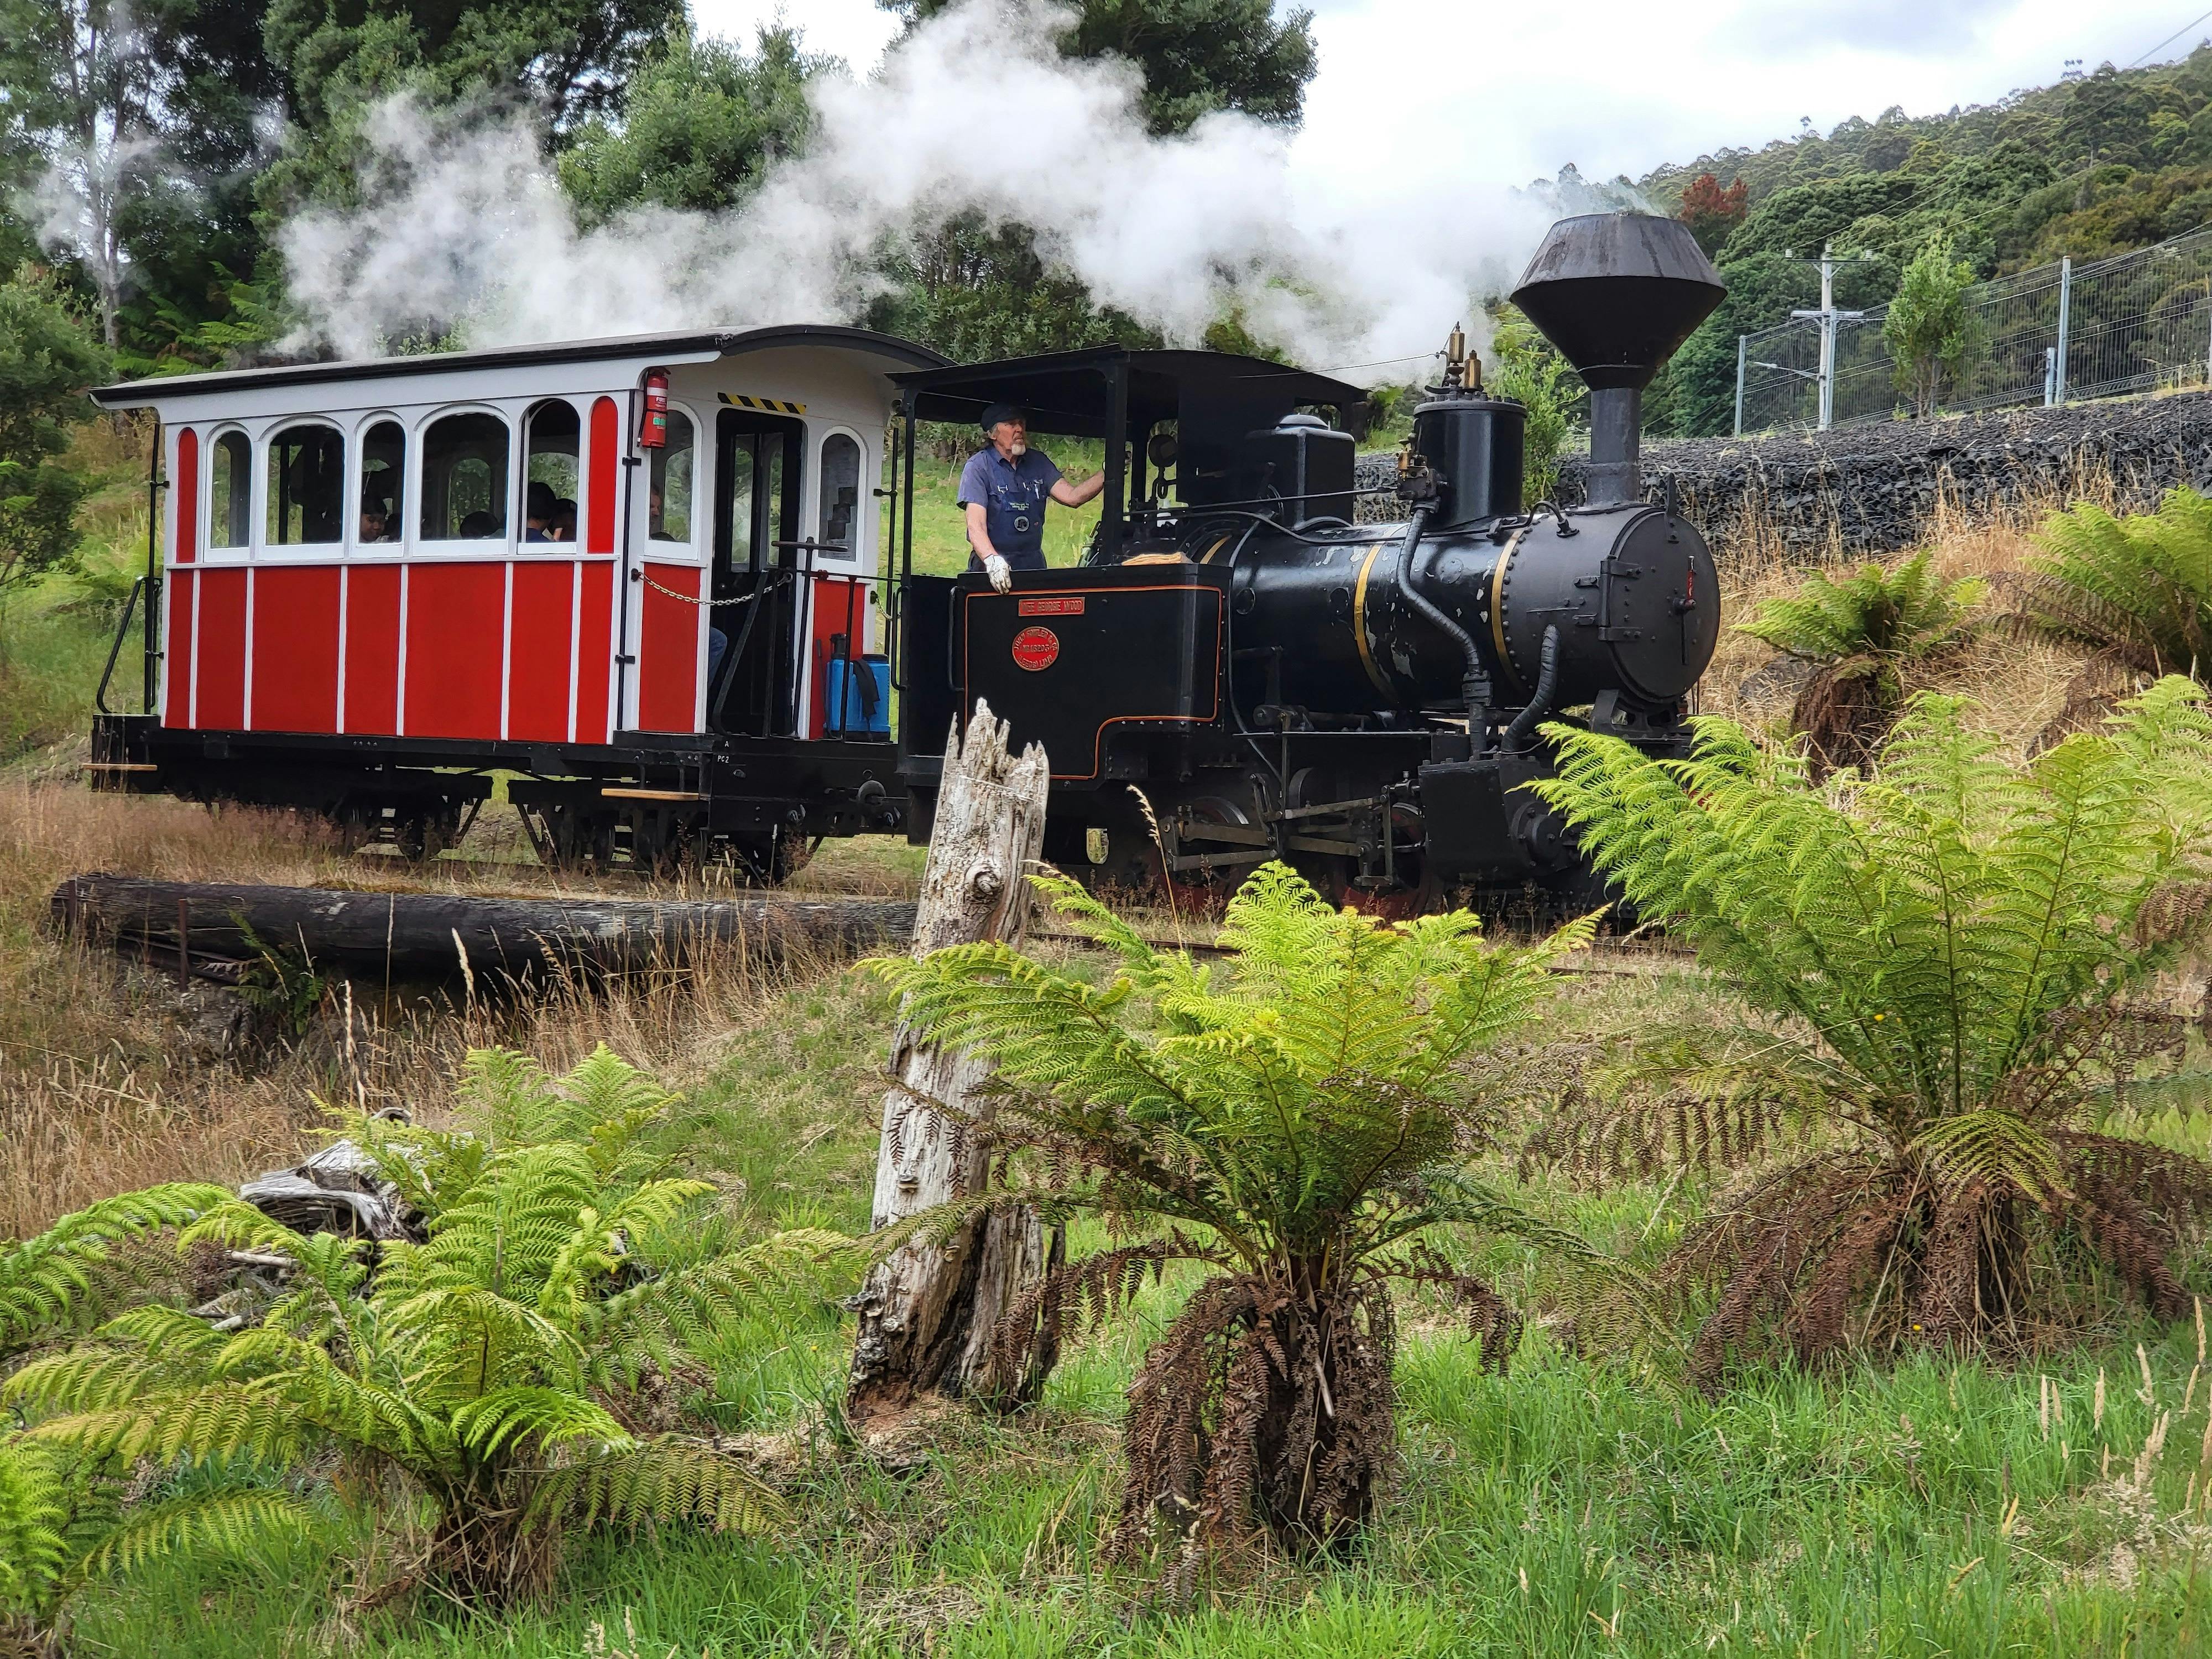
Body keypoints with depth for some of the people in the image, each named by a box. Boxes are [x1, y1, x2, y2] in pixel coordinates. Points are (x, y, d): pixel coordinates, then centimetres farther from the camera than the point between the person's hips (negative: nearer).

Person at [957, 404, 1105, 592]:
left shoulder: (1038, 462, 10)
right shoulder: (978, 467, -6)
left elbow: (1071, 496, -2)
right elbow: (976, 526, -16)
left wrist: (1107, 474, -16)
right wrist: (993, 561, -34)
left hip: (1034, 562, 4)